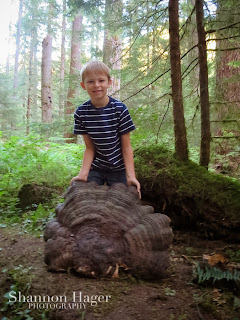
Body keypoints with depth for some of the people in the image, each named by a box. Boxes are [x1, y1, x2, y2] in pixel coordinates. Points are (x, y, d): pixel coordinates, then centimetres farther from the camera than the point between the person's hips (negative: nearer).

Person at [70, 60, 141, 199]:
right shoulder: (81, 113, -6)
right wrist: (83, 174, -13)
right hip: (95, 168, 2)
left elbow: (126, 146, -11)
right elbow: (90, 147, -3)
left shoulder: (119, 109, -14)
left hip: (118, 169, -2)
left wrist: (130, 175, -18)